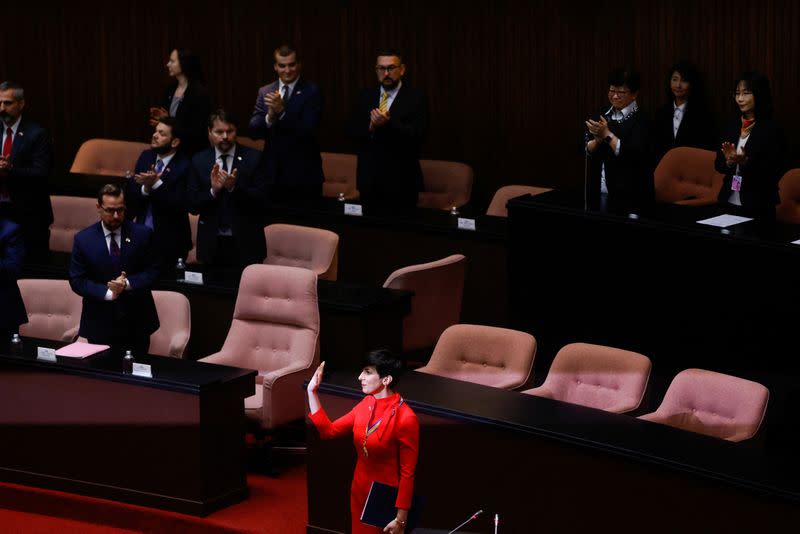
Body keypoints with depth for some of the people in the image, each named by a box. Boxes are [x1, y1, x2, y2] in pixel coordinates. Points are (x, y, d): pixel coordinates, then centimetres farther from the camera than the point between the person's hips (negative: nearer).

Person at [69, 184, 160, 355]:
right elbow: (77, 280, -4)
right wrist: (107, 293, -18)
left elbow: (152, 271, -1)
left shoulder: (142, 234, -2)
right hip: (100, 324, -1)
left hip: (136, 322, 1)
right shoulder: (83, 239, -4)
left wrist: (128, 283, -19)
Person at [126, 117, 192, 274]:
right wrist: (145, 188, -20)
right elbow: (130, 194, 1)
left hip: (169, 242, -5)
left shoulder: (184, 166, -14)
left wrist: (156, 184, -28)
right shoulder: (146, 157, 5)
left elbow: (181, 206, -22)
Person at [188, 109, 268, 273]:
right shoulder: (199, 161, 4)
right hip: (212, 243, 2)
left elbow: (261, 199, -9)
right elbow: (192, 206, 0)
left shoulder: (252, 158, -2)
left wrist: (234, 187, -23)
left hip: (245, 243, -2)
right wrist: (212, 190, -18)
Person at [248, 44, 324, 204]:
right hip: (274, 174, 3)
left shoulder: (311, 92, -5)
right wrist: (270, 117, -19)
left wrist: (282, 112, -26)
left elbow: (308, 130, -15)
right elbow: (253, 131, 1)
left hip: (304, 174, -3)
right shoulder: (265, 92, 7)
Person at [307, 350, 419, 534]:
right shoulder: (366, 404, 0)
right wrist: (312, 392, 0)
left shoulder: (405, 418, -23)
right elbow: (329, 430, 5)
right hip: (359, 493, 7)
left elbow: (408, 473, -19)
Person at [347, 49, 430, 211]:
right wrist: (371, 127, -15)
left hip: (401, 179, -4)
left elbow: (417, 135, -14)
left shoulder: (416, 98, -3)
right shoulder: (364, 97, 11)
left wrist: (388, 123, -27)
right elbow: (352, 131, 6)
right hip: (369, 178, 4)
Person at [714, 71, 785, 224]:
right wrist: (729, 161, -13)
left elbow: (774, 173, -13)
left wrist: (745, 162, -25)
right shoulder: (732, 125, 7)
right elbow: (718, 164, 8)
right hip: (730, 202, 5)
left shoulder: (772, 129, -10)